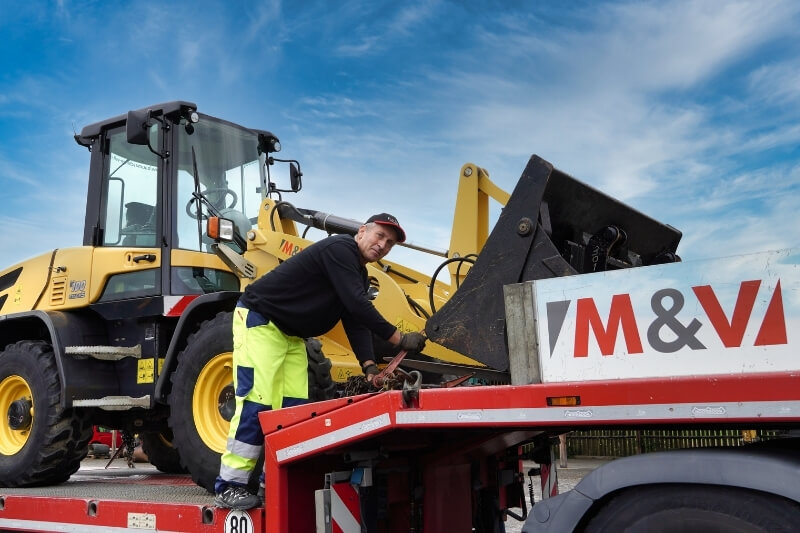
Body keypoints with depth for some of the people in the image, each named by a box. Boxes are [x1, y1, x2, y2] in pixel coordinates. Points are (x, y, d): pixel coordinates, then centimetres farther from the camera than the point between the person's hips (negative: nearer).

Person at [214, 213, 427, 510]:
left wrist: (369, 366, -13)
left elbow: (356, 322, 1)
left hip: (291, 334, 10)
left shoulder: (358, 275, 10)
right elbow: (357, 306, -29)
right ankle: (230, 487, -9)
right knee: (257, 403, -14)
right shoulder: (340, 249, -20)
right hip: (259, 320, -10)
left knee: (293, 407, 2)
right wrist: (399, 339, -25)